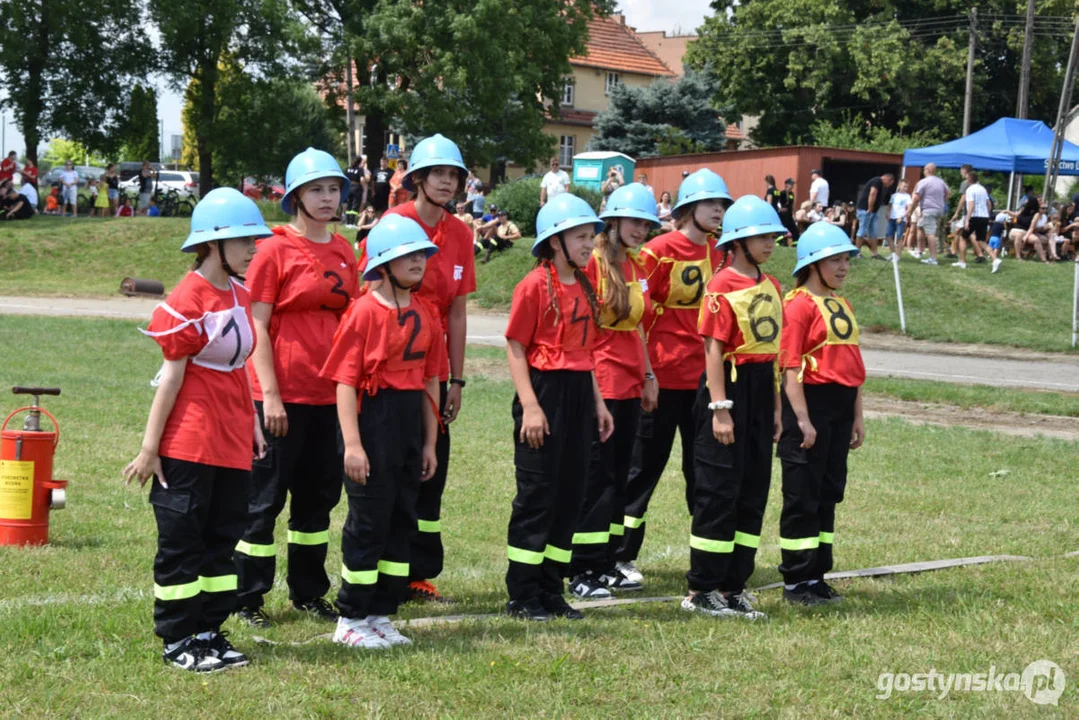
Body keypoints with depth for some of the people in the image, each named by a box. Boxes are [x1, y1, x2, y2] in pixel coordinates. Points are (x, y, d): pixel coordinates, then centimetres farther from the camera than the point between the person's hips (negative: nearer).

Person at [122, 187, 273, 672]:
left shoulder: (240, 296, 10)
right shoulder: (187, 301, -13)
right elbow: (172, 375, -13)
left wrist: (252, 425, 16)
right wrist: (149, 447, -11)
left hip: (233, 444, 8)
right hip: (188, 444, -8)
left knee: (223, 539, 11)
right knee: (182, 540, 1)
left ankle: (209, 632, 20)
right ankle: (177, 640, 11)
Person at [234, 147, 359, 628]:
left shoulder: (343, 251, 10)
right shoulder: (275, 250, -8)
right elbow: (257, 326, -10)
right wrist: (270, 394, -15)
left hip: (330, 393, 6)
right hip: (283, 395, -6)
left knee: (319, 494, 13)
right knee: (266, 497, 1)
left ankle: (308, 593, 25)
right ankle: (248, 598, 10)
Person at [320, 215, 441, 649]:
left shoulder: (424, 313, 8)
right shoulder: (365, 311, -11)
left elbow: (430, 379, 13)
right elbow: (346, 380, -13)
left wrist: (429, 442, 13)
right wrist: (352, 443, -18)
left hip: (410, 417, 7)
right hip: (373, 416, -7)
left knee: (401, 519, 11)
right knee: (369, 520, -1)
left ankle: (380, 615, 22)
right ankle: (350, 620, 10)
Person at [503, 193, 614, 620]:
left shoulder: (583, 286, 12)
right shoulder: (535, 285, -10)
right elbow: (515, 348, -11)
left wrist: (598, 403, 15)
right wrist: (530, 406, -18)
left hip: (579, 393, 8)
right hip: (545, 390, -8)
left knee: (570, 493, 9)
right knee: (537, 493, -3)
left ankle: (551, 591, 18)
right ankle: (522, 596, 5)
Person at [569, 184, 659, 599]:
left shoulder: (637, 266, 14)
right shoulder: (592, 262, -10)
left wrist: (648, 375, 18)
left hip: (629, 383, 8)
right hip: (598, 383, -8)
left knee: (618, 474, 11)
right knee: (595, 475, -6)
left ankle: (606, 564, 18)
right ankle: (582, 571, -1)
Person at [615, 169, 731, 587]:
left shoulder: (718, 254, 9)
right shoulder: (659, 251, -8)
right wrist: (644, 367, -11)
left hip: (705, 375, 5)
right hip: (664, 374, -5)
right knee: (647, 462, 3)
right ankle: (622, 554, 12)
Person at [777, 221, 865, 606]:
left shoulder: (843, 306, 15)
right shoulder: (799, 305, -10)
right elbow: (791, 366, -15)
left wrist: (857, 415, 16)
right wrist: (802, 419, -19)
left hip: (841, 405, 8)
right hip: (810, 401, -8)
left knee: (829, 491, 12)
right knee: (802, 495, -1)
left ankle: (816, 575, 21)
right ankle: (795, 580, 7)